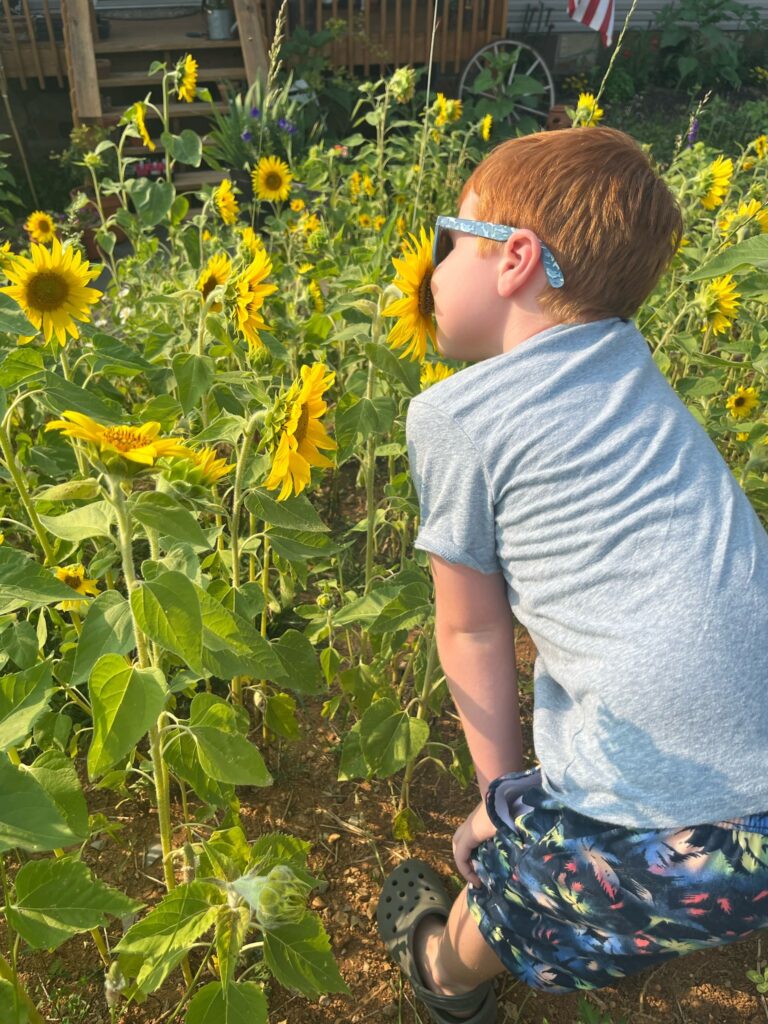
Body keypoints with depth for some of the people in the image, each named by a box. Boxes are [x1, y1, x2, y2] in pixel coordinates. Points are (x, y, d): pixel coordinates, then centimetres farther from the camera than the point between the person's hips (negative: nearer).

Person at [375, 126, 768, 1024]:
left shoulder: (453, 416, -8)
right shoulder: (631, 363, 9)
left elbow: (473, 631, 0)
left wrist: (499, 801, 10)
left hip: (669, 842, -6)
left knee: (509, 869, 23)